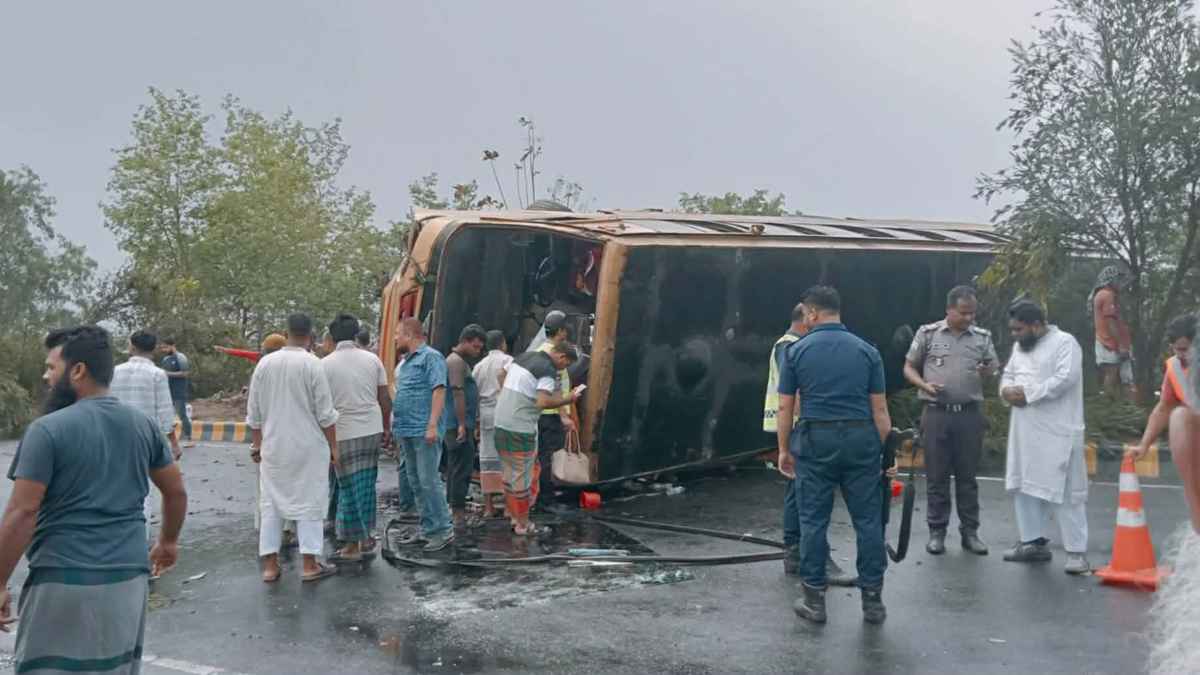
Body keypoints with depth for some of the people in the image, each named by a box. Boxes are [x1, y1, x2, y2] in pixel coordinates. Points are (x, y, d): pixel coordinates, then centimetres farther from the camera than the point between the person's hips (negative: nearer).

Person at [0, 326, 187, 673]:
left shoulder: (48, 429, -10)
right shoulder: (144, 425, 6)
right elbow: (176, 491, 13)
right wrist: (168, 542, 28)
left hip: (64, 583, -5)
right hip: (129, 579, 5)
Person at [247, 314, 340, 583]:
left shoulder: (264, 363, 0)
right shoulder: (312, 364, -11)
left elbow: (254, 412, 7)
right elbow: (325, 414, -9)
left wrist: (257, 444, 18)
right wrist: (333, 446, 2)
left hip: (273, 446, 4)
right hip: (308, 446, -3)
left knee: (271, 503, 11)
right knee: (308, 502, 5)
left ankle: (270, 566, 13)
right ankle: (309, 564, 8)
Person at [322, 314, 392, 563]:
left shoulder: (325, 364, -5)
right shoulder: (372, 360, 4)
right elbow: (385, 398, 5)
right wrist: (386, 428, 15)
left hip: (344, 433, -3)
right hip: (372, 430, 3)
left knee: (350, 488, 3)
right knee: (367, 485, 12)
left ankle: (354, 546, 7)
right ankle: (367, 537, 17)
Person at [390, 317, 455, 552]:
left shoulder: (431, 357, -8)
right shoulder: (406, 361, 20)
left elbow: (439, 391, -16)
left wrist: (433, 425, -23)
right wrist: (395, 425, 18)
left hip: (424, 431, -9)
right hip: (406, 431, 9)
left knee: (428, 480, -9)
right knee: (416, 482, 12)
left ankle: (443, 530, -2)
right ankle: (427, 528, 19)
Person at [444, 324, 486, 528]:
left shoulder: (460, 361, 20)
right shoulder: (457, 361, -13)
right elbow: (458, 393, -20)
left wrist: (469, 424, 25)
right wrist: (462, 425, -22)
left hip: (455, 425, 11)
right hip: (459, 425, -11)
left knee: (455, 468, 15)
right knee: (462, 468, -9)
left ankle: (453, 508, 22)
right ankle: (459, 514, -7)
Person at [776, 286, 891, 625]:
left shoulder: (796, 351, 0)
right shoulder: (867, 351, 3)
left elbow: (785, 408, 0)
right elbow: (879, 409, 2)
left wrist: (784, 450, 10)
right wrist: (881, 448, 10)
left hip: (815, 439, -1)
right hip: (860, 438, 1)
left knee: (814, 520, 6)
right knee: (868, 520, 7)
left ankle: (814, 599, 10)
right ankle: (872, 600, 12)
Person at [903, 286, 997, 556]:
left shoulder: (982, 337, 8)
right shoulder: (928, 333, 2)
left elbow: (993, 367, 13)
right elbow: (909, 368, 6)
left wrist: (988, 371, -11)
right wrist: (925, 385, -12)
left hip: (970, 414, 2)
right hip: (936, 413, -2)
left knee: (967, 476, 8)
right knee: (936, 476, 4)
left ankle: (970, 532, 17)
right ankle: (937, 532, 13)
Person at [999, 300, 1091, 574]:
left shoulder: (1065, 342, -9)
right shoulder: (1020, 346, 16)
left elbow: (1065, 379, -21)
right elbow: (1008, 374, 19)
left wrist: (1027, 393, -17)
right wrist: (1007, 390, -5)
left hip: (1057, 433, -8)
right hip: (1025, 432, 8)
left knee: (1065, 492, -5)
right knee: (1024, 485, 12)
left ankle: (1077, 552, 1)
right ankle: (1034, 542, 24)